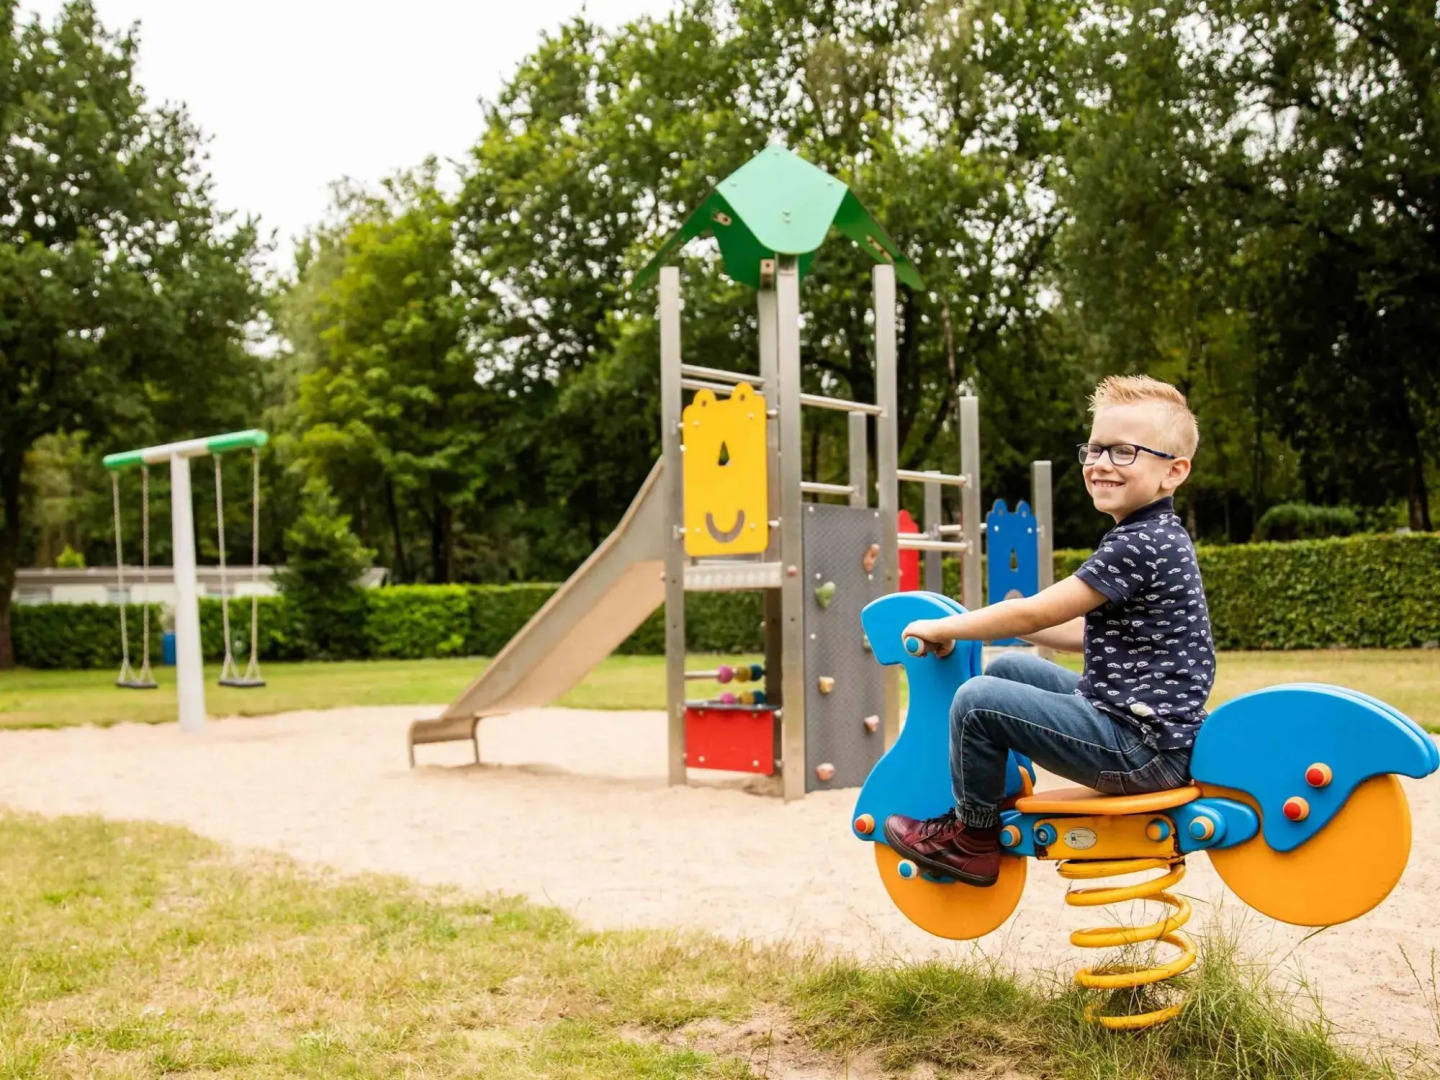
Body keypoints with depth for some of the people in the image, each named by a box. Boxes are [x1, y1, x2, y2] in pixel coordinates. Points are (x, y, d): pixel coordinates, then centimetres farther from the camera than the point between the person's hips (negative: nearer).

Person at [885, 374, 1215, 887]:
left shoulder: (1139, 545, -20)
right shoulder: (1157, 537, 11)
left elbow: (1033, 613, -19)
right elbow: (1095, 634, 19)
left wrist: (941, 628, -6)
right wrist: (1005, 626, 16)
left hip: (1143, 750, -10)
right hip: (1140, 716, 11)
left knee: (978, 701, -13)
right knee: (1007, 668, 17)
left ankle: (972, 838, 6)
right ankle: (990, 794, 27)